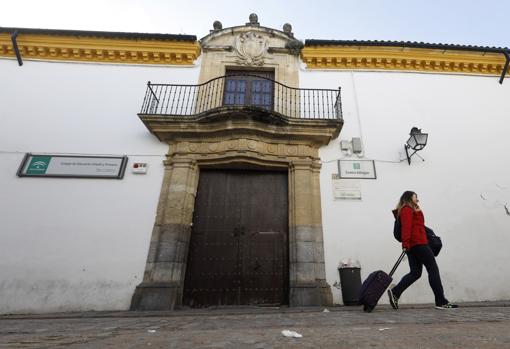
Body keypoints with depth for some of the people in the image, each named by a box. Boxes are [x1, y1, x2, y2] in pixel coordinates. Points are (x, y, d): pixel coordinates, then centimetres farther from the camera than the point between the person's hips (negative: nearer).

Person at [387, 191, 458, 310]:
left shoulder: (409, 210, 26)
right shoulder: (408, 209, -5)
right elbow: (406, 227, -16)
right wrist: (406, 243, -22)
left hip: (412, 245, 10)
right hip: (418, 244, -10)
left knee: (415, 273, 7)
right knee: (433, 269, 0)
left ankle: (395, 292, 0)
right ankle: (441, 301, 6)